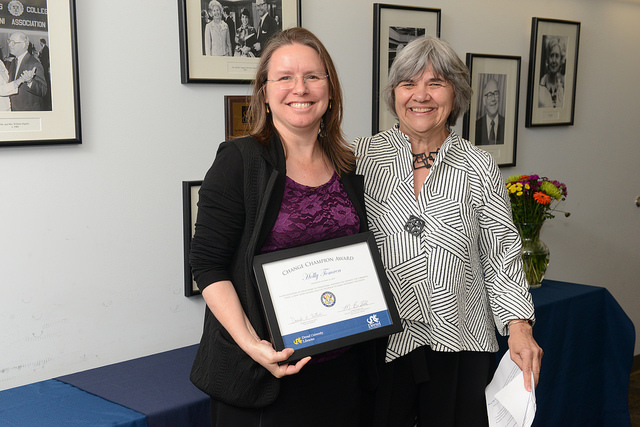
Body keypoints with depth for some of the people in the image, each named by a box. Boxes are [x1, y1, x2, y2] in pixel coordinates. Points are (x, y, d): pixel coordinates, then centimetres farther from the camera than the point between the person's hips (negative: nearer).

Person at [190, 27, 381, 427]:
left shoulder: (351, 169, 7)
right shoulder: (239, 161, -8)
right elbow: (208, 265, -11)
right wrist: (251, 344, -21)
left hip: (343, 366, 5)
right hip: (267, 369, -4)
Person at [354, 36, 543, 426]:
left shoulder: (480, 168, 2)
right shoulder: (362, 157, 0)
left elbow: (502, 254, 3)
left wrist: (519, 325, -8)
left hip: (460, 344, 1)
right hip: (381, 342, 0)